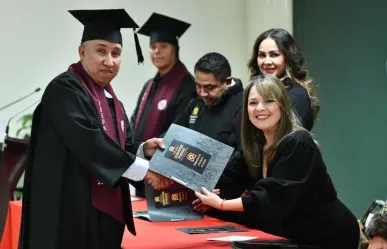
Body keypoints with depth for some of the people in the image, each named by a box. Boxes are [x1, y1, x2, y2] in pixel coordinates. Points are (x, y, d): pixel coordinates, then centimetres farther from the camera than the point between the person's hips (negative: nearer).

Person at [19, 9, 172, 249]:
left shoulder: (111, 99, 16)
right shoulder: (64, 90, -11)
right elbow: (88, 143, -22)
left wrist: (144, 150, -4)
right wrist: (144, 169, -20)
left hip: (107, 214, 8)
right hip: (73, 214, -8)